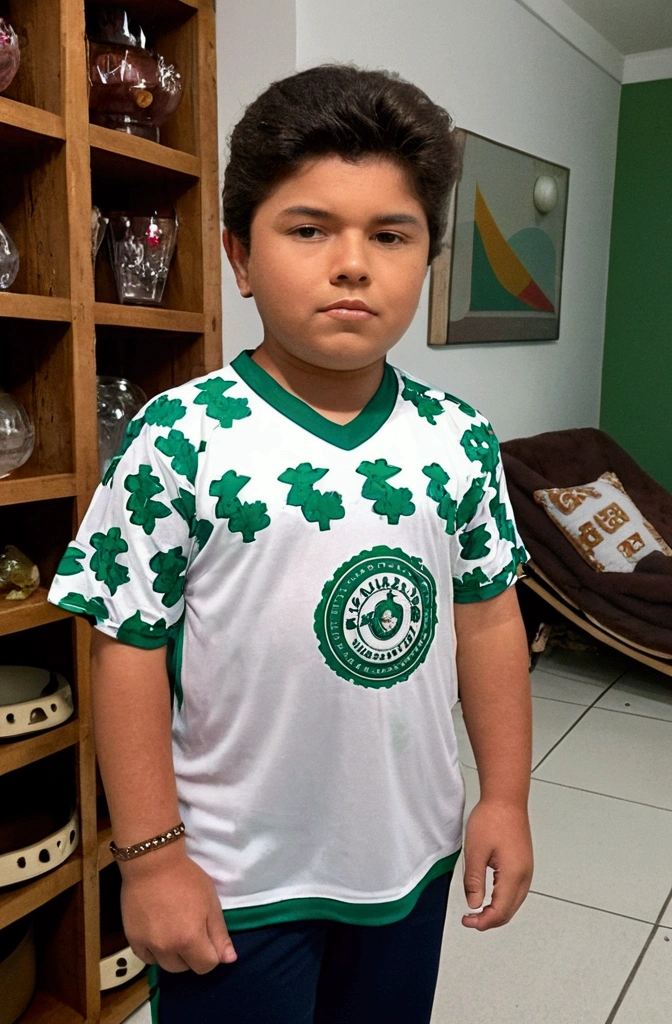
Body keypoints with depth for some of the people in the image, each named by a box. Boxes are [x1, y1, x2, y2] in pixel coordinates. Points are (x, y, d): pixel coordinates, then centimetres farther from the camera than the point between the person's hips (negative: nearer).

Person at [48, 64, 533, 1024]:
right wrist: (152, 858, -10)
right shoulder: (180, 439, -18)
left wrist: (506, 797, 5)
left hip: (415, 855, 5)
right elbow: (131, 652, -14)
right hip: (234, 881, -4)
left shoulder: (460, 438, -6)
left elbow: (488, 618, 2)